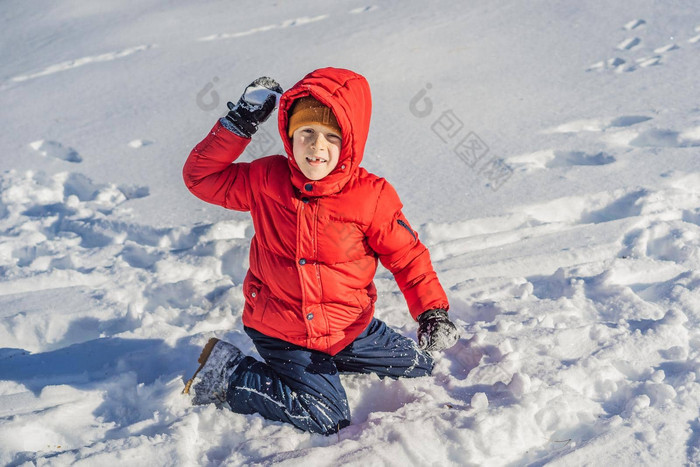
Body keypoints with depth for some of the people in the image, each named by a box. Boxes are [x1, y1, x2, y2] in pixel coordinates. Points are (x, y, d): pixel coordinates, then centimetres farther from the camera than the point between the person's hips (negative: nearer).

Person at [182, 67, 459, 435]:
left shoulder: (372, 197, -15)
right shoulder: (266, 180, -12)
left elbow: (408, 256, -6)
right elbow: (200, 176, -4)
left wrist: (432, 312, -20)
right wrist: (238, 124, -13)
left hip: (348, 328, 4)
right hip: (280, 332, -3)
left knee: (420, 367, 13)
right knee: (327, 418, -14)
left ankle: (327, 359, 25)